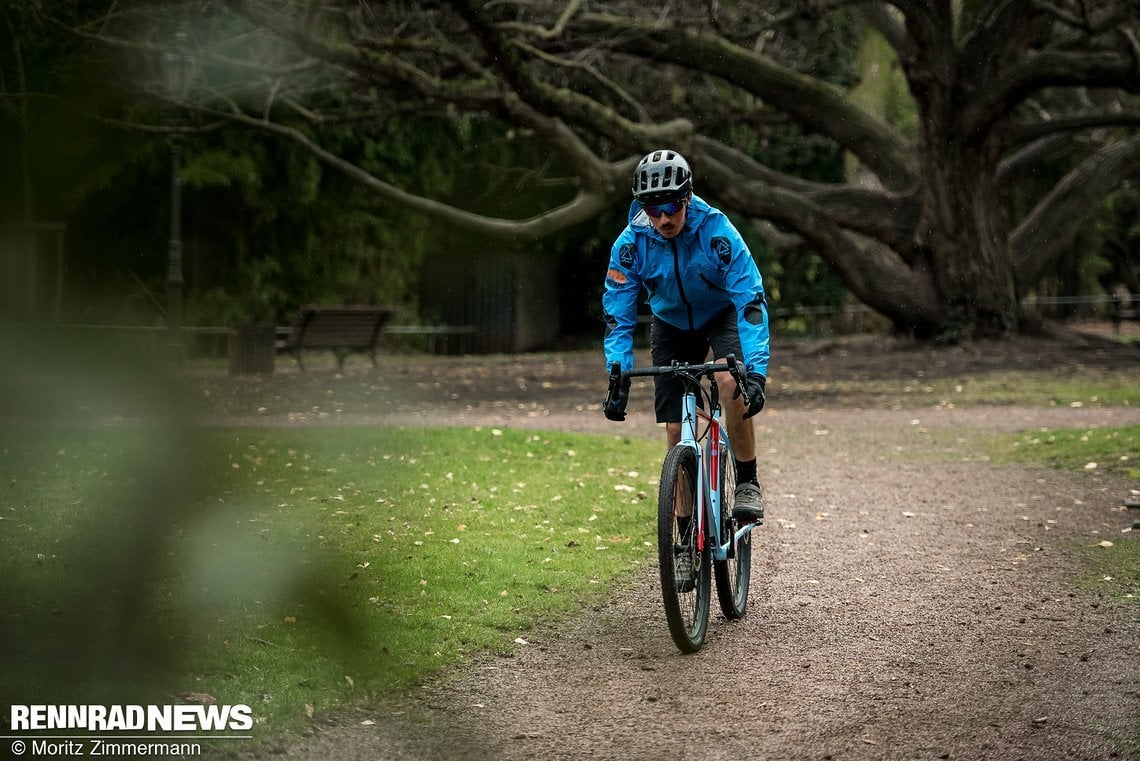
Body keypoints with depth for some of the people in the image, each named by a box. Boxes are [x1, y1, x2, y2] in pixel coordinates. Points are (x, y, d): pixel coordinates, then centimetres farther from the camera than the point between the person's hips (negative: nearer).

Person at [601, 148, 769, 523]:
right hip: (672, 324, 3)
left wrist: (756, 372, -45)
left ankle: (747, 485, -17)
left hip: (723, 314, -2)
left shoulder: (716, 232, -32)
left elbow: (752, 304, -35)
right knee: (676, 429, -5)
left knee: (731, 383, -32)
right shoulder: (631, 243, -25)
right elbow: (617, 316, -21)